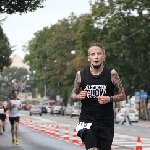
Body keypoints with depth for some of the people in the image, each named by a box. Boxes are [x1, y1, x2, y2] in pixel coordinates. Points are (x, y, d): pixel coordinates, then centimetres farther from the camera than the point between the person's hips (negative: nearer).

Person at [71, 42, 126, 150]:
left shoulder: (111, 74, -4)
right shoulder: (81, 74, -1)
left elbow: (122, 95, 2)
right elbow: (72, 96, 9)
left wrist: (109, 99, -16)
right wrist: (79, 96, -14)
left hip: (106, 122, 1)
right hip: (87, 120, -1)